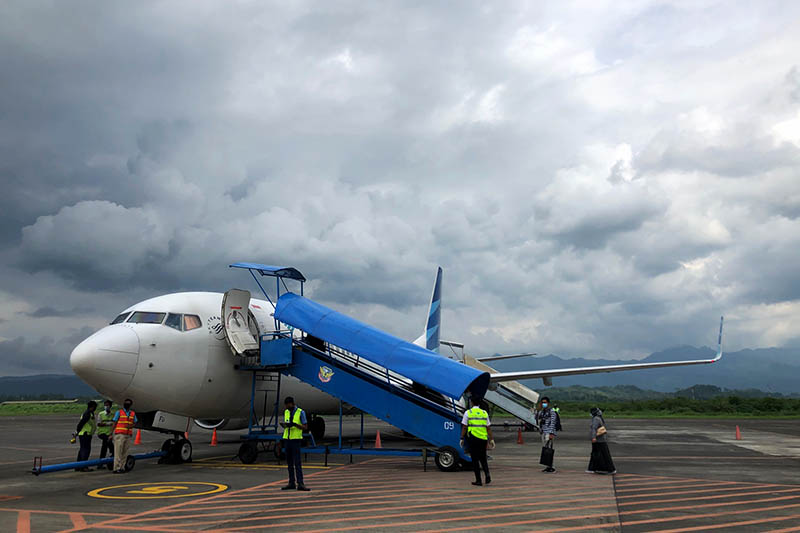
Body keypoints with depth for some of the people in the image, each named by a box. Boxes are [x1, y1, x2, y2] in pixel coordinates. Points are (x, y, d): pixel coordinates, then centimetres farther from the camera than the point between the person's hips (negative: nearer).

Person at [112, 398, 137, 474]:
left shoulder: (133, 414, 13)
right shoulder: (119, 412, 3)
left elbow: (134, 423, 17)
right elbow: (114, 423, 1)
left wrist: (131, 426, -6)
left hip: (128, 435, 4)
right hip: (119, 434, -4)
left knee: (124, 453, 4)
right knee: (118, 452, -6)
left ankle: (122, 467, 9)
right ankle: (116, 468, -5)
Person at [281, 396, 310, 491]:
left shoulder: (301, 412, -6)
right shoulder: (286, 412, 10)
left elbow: (305, 427, -7)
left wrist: (294, 424, -22)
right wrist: (284, 425, -7)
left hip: (296, 440, -5)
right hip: (287, 439, 5)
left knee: (297, 463, -10)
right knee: (289, 463, 7)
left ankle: (300, 484, -11)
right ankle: (291, 483, 11)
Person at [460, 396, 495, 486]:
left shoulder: (468, 413, 0)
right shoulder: (484, 413, 10)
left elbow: (464, 427, -3)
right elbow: (488, 428, 8)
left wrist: (462, 438, 2)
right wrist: (491, 439, 11)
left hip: (473, 438, -3)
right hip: (483, 438, 3)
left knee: (475, 460, 6)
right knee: (483, 459, 17)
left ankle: (478, 480, 6)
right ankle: (487, 475, -5)